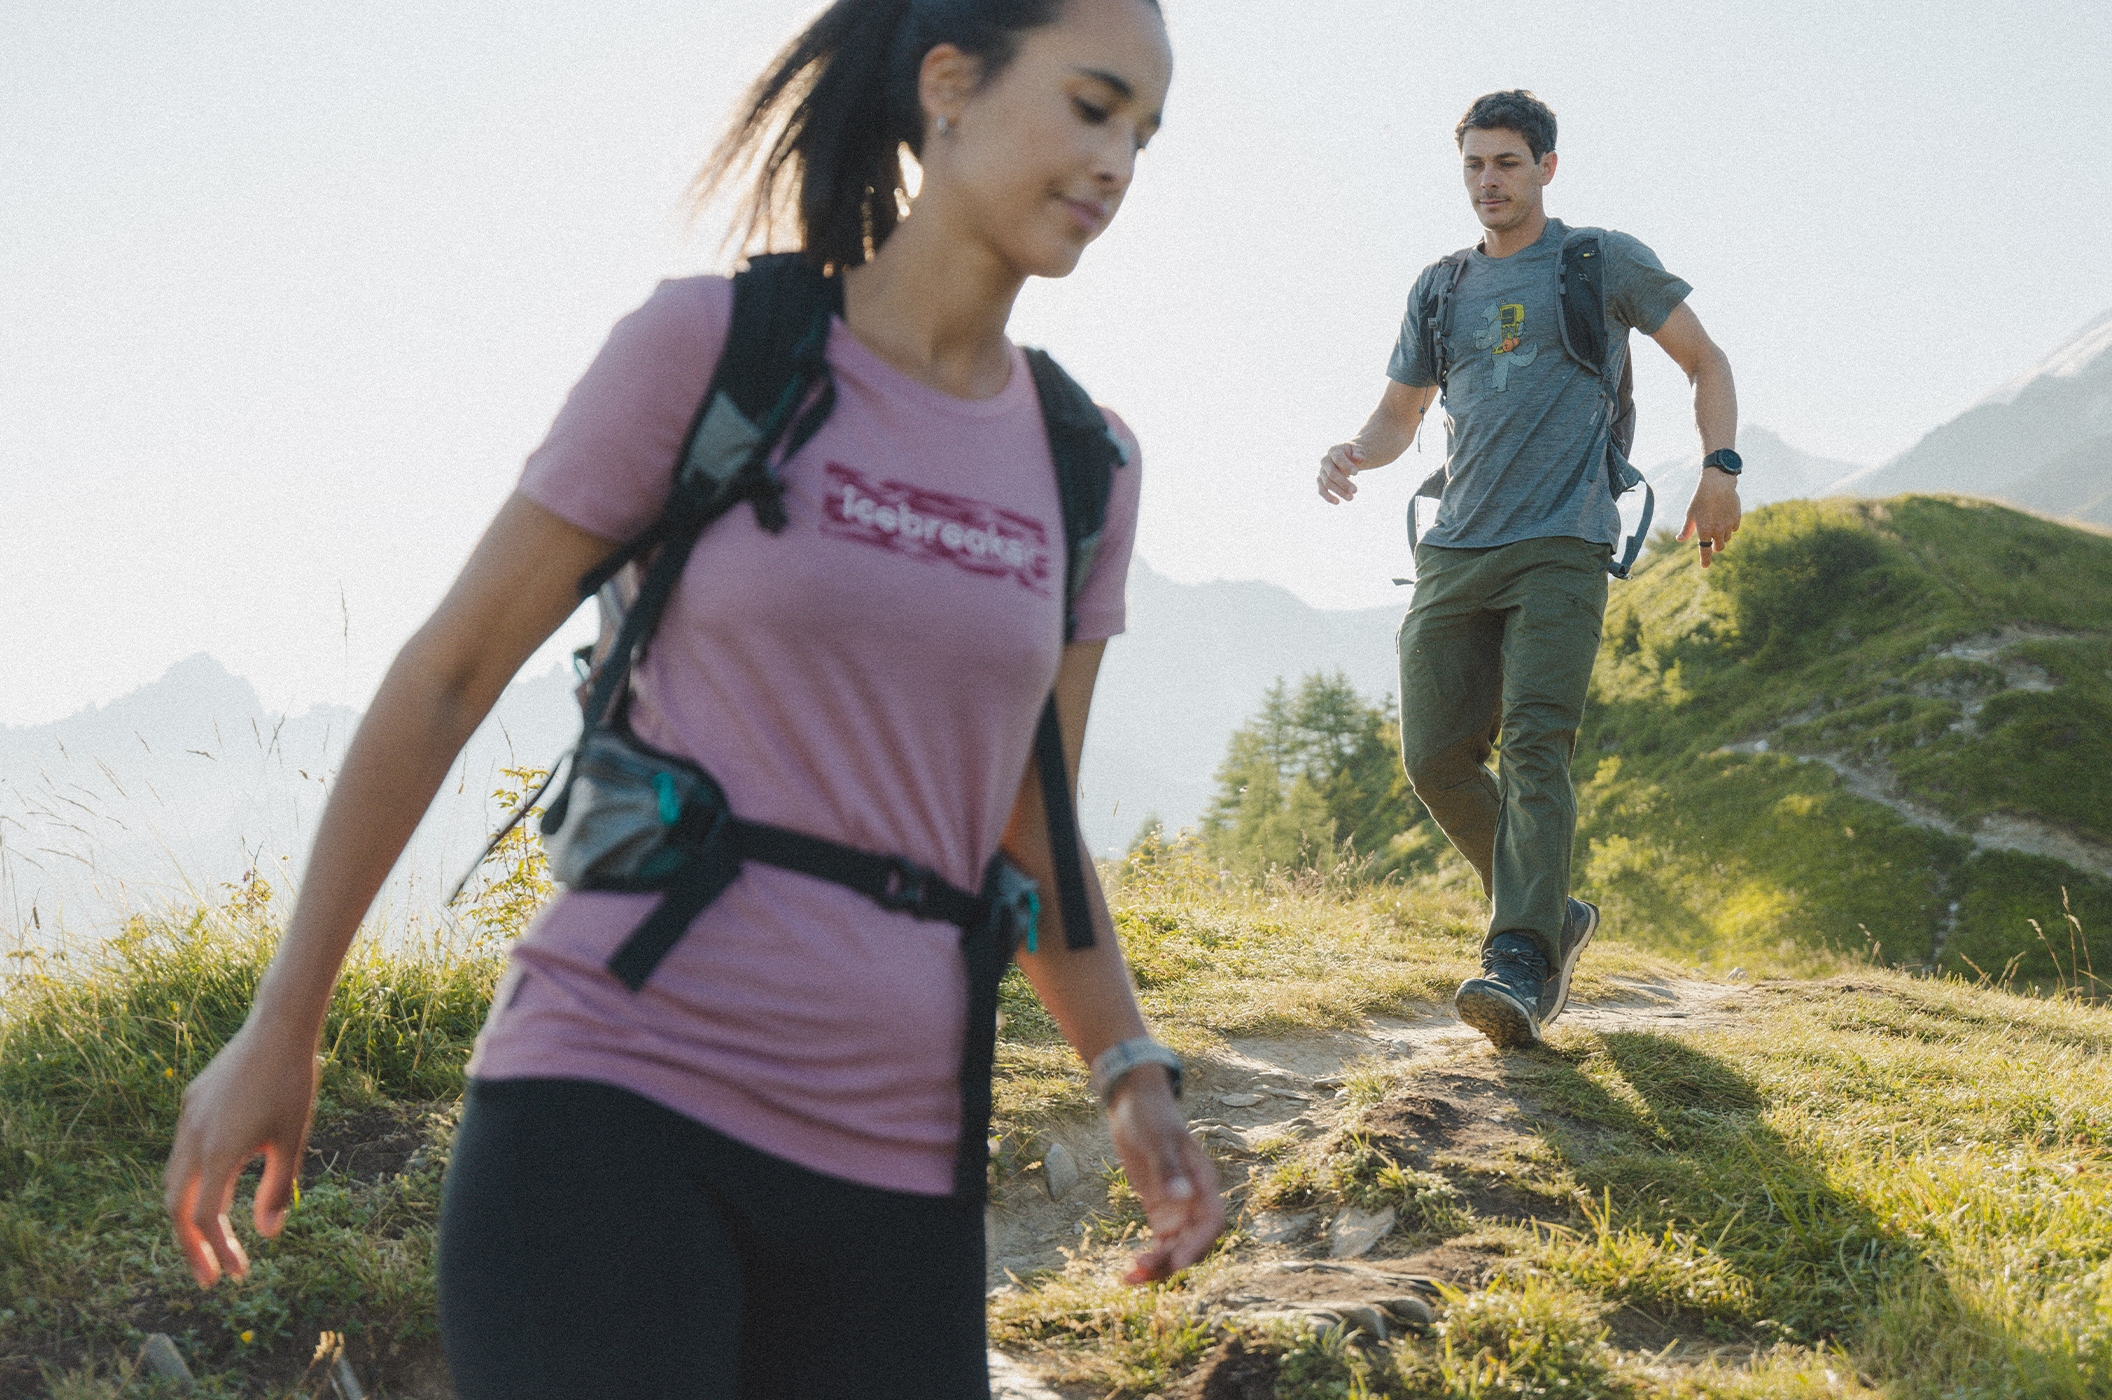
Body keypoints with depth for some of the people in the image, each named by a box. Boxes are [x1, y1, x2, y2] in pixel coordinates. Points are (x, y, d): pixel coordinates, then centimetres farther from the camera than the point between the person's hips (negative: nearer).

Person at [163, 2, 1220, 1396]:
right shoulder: (709, 342, -3)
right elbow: (448, 670, 2)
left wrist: (1136, 1082, 1)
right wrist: (279, 1031, 5)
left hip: (888, 1166, 5)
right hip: (617, 1101, -5)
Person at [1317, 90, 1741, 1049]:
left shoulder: (1605, 263, 7)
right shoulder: (1440, 290, 19)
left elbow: (1706, 361, 13)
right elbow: (1400, 412, 26)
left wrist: (1720, 468, -3)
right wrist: (1355, 452, 2)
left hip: (1560, 547, -5)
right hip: (1454, 550, 5)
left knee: (1534, 747, -19)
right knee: (1436, 757, -1)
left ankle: (1520, 964, -27)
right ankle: (1555, 915, 18)